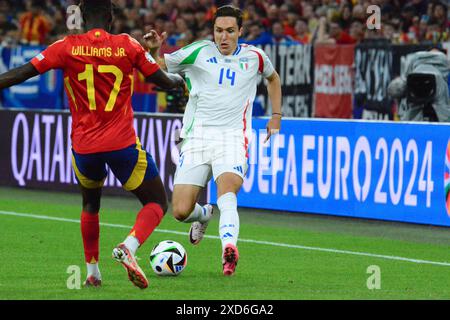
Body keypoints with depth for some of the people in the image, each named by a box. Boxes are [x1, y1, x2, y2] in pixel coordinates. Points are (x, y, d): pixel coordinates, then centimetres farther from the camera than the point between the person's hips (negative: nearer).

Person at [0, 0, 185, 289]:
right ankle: (129, 247, -18)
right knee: (157, 203, 10)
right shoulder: (128, 46, -3)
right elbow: (164, 81, 8)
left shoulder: (67, 48, -4)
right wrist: (179, 79, 30)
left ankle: (92, 273, 24)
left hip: (83, 145, 2)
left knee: (90, 204, 28)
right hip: (123, 144, -2)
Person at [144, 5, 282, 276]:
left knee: (227, 189, -32)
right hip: (197, 138, 1)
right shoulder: (199, 52, 2)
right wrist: (154, 50, -16)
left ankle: (229, 249, -49)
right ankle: (204, 215, 30)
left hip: (232, 139, -1)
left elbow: (273, 77, 30)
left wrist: (276, 116, 23)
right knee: (181, 211, -6)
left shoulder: (254, 57, 8)